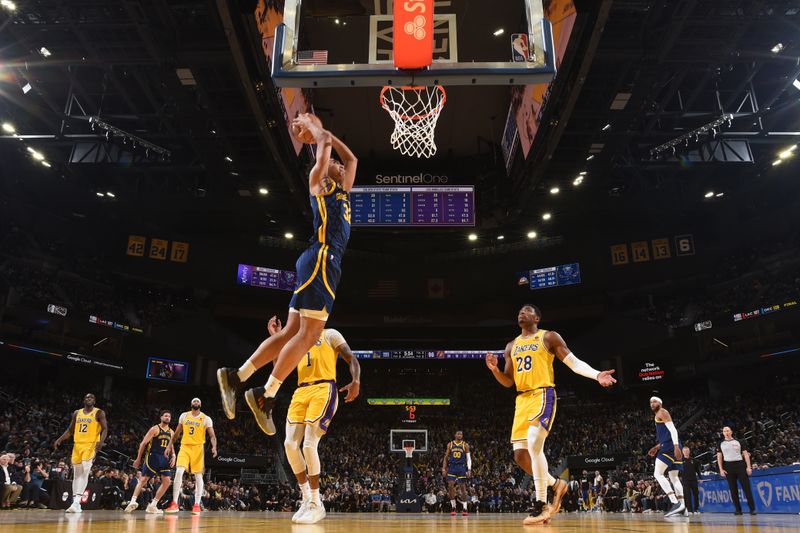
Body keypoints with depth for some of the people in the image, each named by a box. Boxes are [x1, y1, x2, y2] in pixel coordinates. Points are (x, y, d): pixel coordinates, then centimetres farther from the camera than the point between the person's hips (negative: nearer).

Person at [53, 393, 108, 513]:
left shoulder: (99, 413, -2)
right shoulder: (76, 413, 13)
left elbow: (105, 429, -9)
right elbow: (70, 430, 19)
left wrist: (101, 441, -26)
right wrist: (60, 440, 3)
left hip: (91, 445, -6)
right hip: (77, 445, 6)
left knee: (85, 472, -18)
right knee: (76, 474, 9)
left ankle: (77, 502, -23)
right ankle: (75, 503, 15)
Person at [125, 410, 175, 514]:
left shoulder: (171, 432, 13)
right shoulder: (155, 429, -4)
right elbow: (143, 443, -5)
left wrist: (173, 456, 1)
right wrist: (138, 459, -7)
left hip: (164, 458, 5)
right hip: (153, 457, -5)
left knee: (167, 481, -5)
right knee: (143, 479, -9)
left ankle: (152, 505, 0)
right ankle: (133, 501, -8)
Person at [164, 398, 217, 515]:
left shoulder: (206, 418, 0)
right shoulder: (184, 416, 9)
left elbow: (212, 435, -3)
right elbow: (177, 433, 17)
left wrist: (214, 447, -20)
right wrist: (169, 446, 10)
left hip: (198, 448, -1)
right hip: (185, 447, 2)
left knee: (198, 476, 1)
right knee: (179, 472, -14)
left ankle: (197, 505, 7)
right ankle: (174, 504, -9)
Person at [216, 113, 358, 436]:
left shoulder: (342, 191, 30)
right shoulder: (318, 181, 7)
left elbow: (351, 158, 39)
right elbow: (325, 143, 2)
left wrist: (320, 128, 40)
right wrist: (310, 124, 22)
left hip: (325, 264, 9)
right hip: (321, 259, -9)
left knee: (292, 333, 5)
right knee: (309, 334, -12)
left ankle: (235, 376, 7)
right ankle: (265, 395, -9)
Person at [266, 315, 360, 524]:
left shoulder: (330, 334, 9)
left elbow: (351, 359, -2)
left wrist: (356, 381, -23)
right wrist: (275, 338, 11)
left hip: (323, 390, -6)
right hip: (300, 392, 6)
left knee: (309, 445, -16)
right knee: (290, 444, -6)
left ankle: (317, 504, -5)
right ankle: (307, 498, 9)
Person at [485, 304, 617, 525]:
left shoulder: (548, 337, 3)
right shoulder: (511, 346, 19)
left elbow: (573, 362, 0)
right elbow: (508, 382, 19)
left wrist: (596, 375, -17)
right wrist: (494, 369, -2)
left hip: (543, 395, -7)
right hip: (522, 399, 7)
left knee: (534, 444, -25)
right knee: (520, 454, 1)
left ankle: (540, 505, -16)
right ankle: (555, 484, 24)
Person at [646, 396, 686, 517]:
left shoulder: (662, 412, -2)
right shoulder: (659, 416, 27)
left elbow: (672, 429, -16)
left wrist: (676, 447, -26)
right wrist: (657, 447, 31)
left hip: (670, 446, -10)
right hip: (670, 446, 10)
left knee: (658, 474, -15)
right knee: (674, 477, 11)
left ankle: (676, 503, -23)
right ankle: (682, 507, 10)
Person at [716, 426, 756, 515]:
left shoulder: (738, 442, 7)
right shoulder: (721, 444, 9)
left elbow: (745, 454, 5)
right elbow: (719, 457, 8)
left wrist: (748, 467, -6)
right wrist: (721, 469, -1)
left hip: (740, 465, -1)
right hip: (728, 467, 1)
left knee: (746, 487, -4)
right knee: (733, 489, 2)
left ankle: (752, 508, 1)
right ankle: (738, 509, 8)